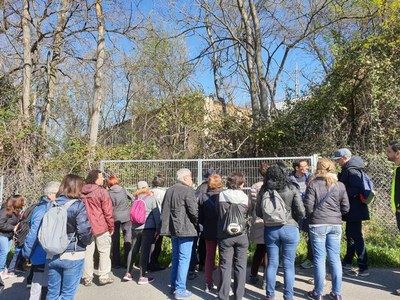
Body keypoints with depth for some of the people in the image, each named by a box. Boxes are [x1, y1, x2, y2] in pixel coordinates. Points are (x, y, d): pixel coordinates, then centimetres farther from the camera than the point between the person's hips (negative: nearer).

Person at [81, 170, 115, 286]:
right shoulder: (101, 192, -13)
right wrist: (111, 227, -2)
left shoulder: (81, 192, 4)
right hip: (101, 227, -5)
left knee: (87, 252, 11)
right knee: (104, 251, 7)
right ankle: (104, 276, 10)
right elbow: (108, 211, -12)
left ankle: (87, 277, 17)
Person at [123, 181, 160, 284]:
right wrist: (158, 229, -3)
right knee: (145, 251, 0)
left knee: (133, 249, 15)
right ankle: (142, 277, 5)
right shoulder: (151, 198, -4)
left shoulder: (135, 199, 6)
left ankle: (128, 273, 21)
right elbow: (156, 214, -6)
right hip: (148, 228, -4)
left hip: (135, 228, 4)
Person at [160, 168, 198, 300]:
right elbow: (193, 210, -18)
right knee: (184, 259, 0)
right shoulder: (188, 190, -13)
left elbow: (164, 210, 13)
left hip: (173, 229, 8)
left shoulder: (169, 190, 10)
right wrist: (196, 223, 0)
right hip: (185, 229, -7)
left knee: (175, 258, 18)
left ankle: (174, 286, 27)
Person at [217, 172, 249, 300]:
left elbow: (217, 212, 4)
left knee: (225, 266, 8)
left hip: (225, 235, -1)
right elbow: (247, 215, 7)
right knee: (240, 266, 12)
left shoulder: (221, 196, -8)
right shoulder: (245, 198, -5)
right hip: (241, 235, 1)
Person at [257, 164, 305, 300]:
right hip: (289, 229, -2)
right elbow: (301, 212, -7)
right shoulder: (292, 189, -7)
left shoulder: (264, 190, -2)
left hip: (270, 229, 2)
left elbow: (258, 212, 4)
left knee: (272, 264, 12)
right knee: (288, 265, 8)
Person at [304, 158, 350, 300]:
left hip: (318, 225, -3)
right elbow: (346, 208, 4)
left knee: (319, 259, 4)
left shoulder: (313, 184, -8)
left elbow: (308, 206, -10)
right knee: (335, 258, 11)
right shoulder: (340, 185, 2)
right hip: (335, 225, 3)